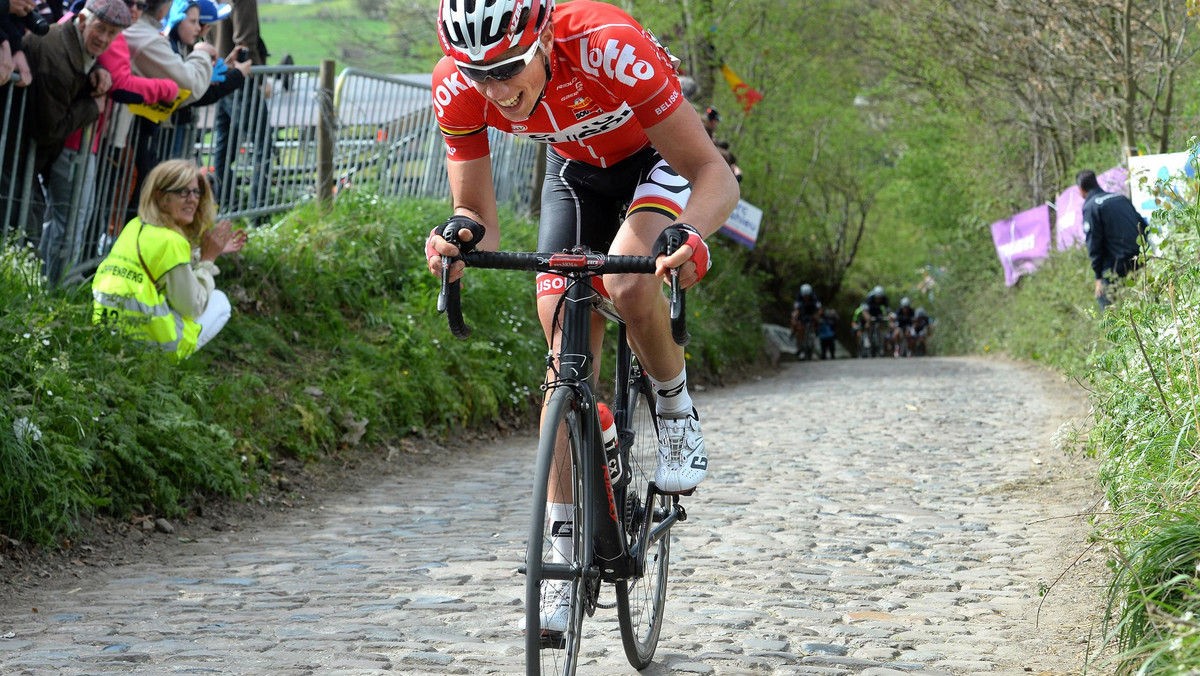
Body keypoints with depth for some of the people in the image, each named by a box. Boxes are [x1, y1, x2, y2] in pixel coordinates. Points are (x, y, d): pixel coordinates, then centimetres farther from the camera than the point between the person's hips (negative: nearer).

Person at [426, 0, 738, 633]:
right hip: (575, 170, 4)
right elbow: (478, 216, -20)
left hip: (658, 158, -3)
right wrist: (460, 236, -44)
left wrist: (690, 234, -56)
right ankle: (563, 550, 3)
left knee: (627, 286, -33)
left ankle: (676, 409, -3)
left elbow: (715, 175, -35)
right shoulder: (456, 86, -28)